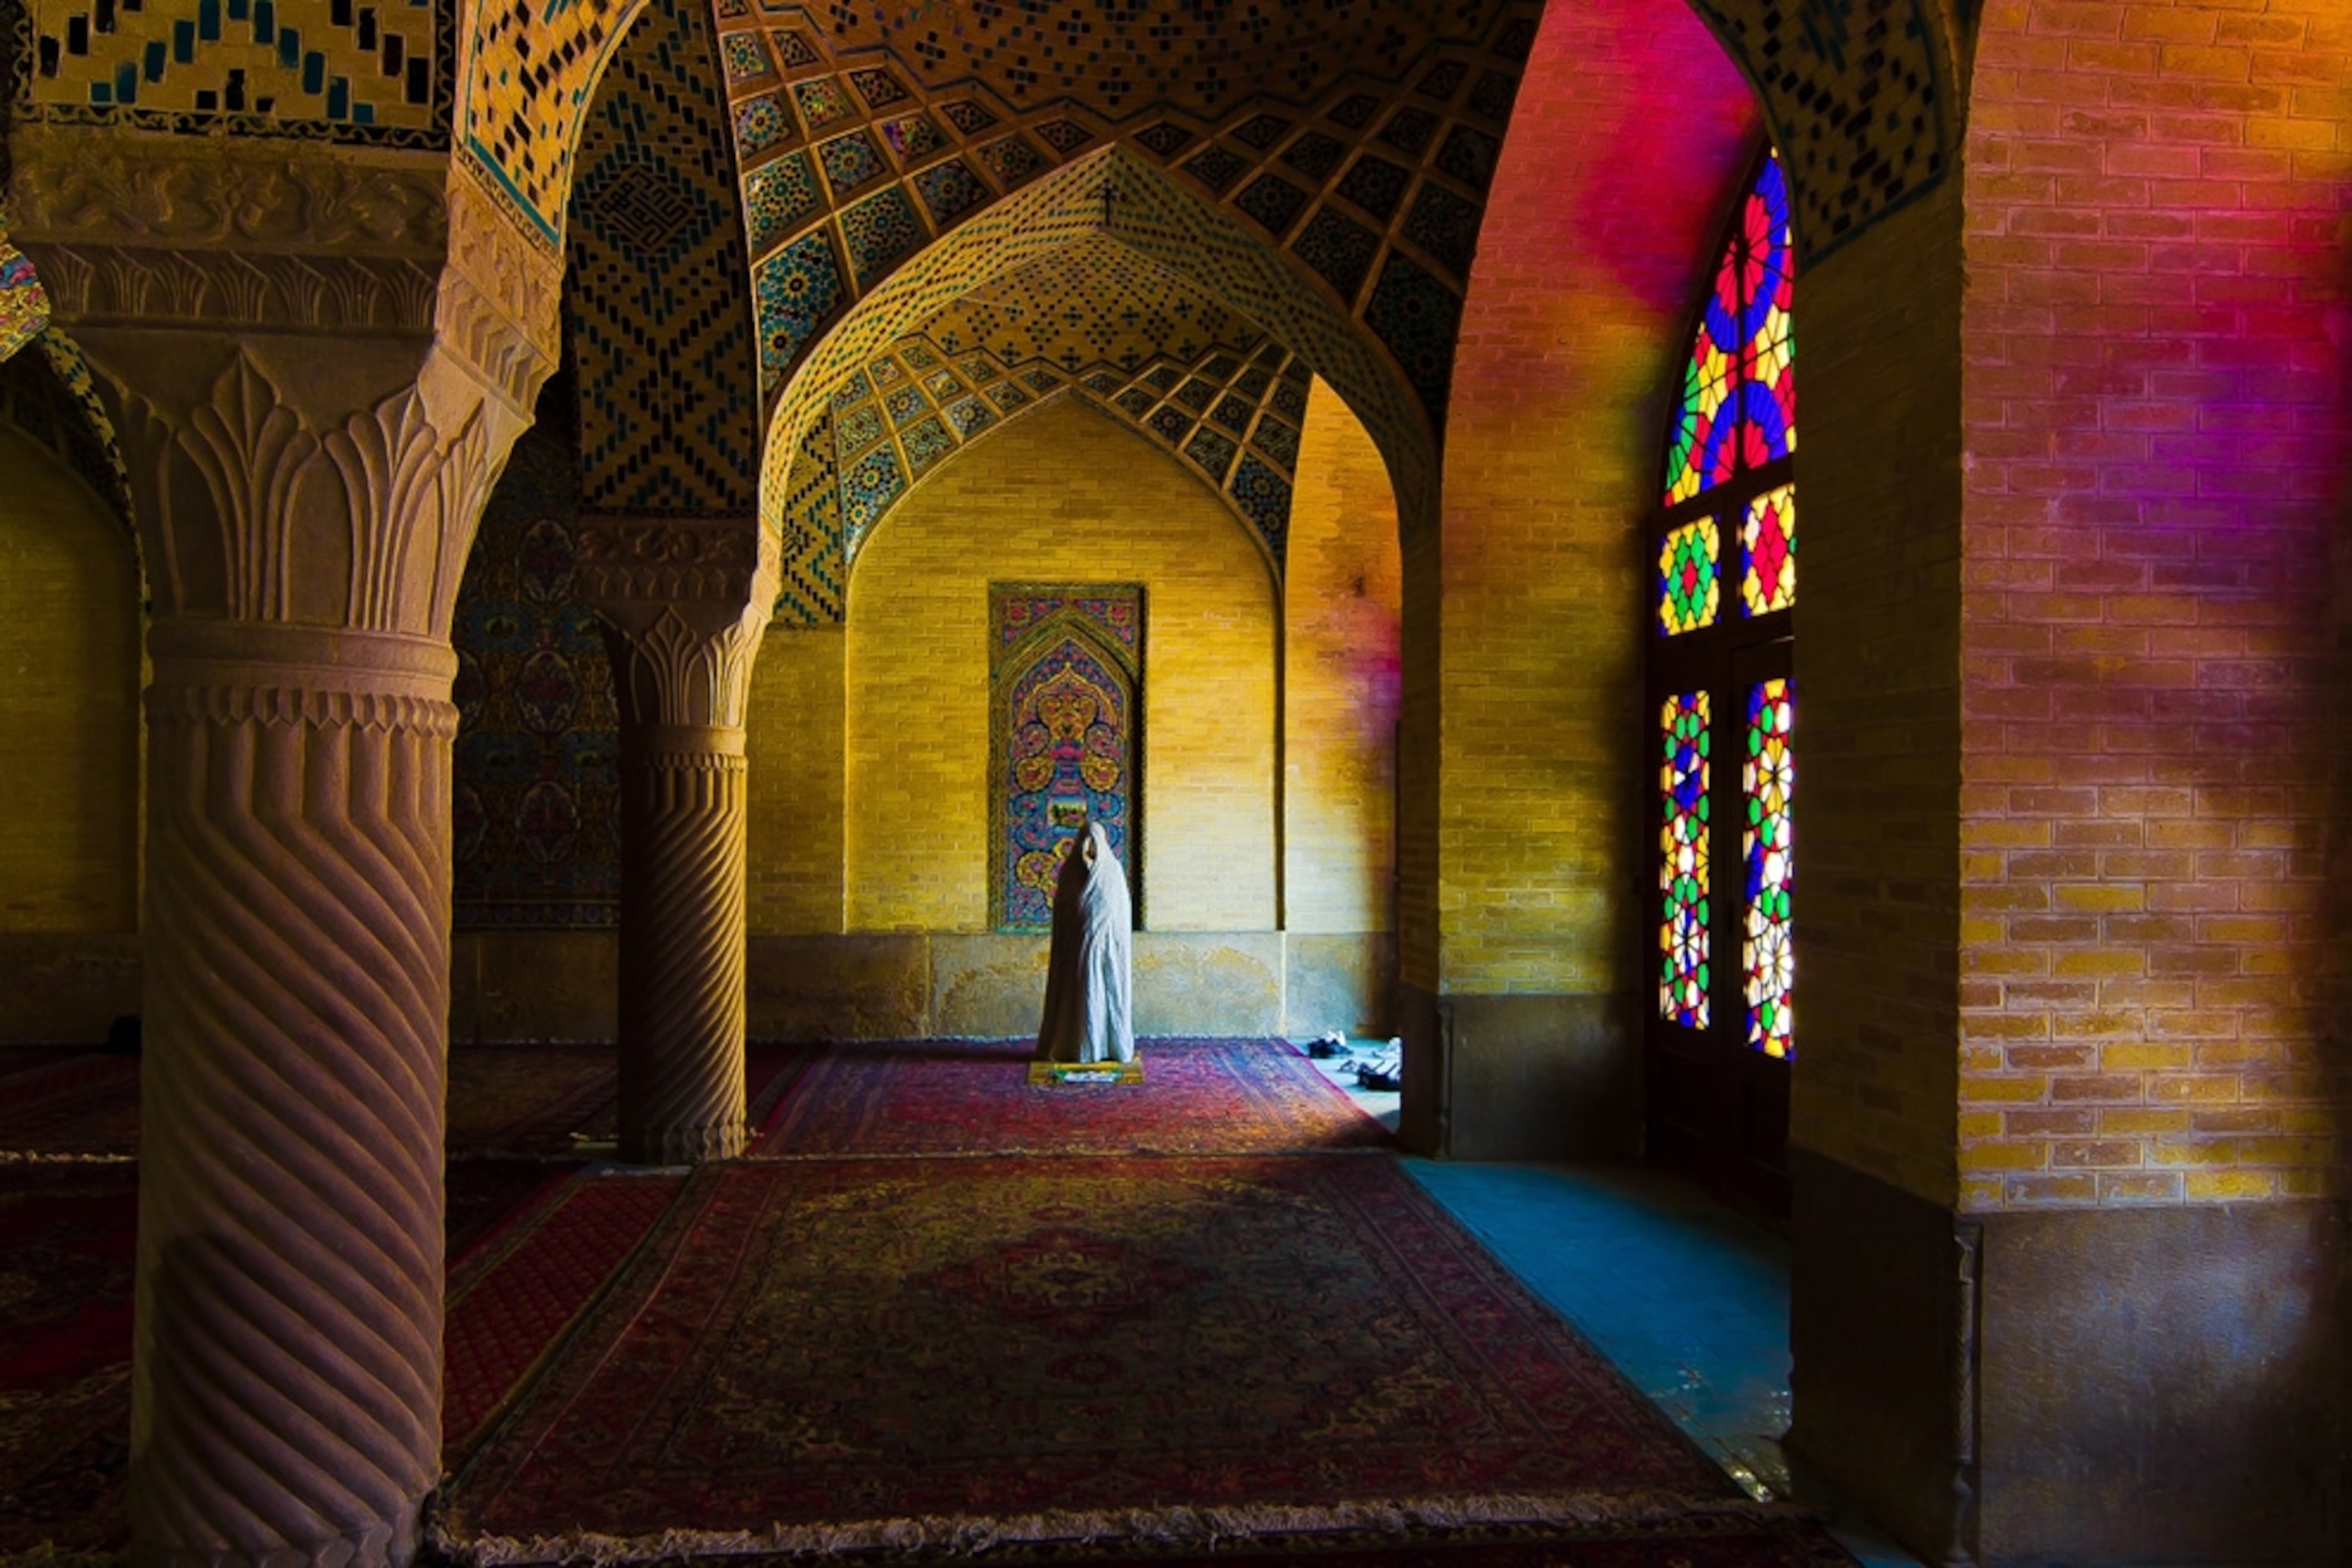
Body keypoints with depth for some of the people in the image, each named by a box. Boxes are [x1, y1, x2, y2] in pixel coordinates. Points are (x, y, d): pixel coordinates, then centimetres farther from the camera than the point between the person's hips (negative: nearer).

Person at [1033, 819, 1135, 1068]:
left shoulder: (1113, 869, 2)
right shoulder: (1070, 870, 2)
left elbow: (1123, 908, 3)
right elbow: (1061, 908, 2)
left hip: (1106, 940, 0)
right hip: (1078, 941, 0)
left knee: (1108, 989, 2)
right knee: (1078, 991, 1)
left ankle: (1114, 1045, 10)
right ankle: (1076, 1046, 7)